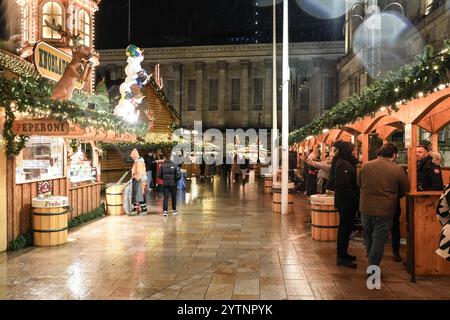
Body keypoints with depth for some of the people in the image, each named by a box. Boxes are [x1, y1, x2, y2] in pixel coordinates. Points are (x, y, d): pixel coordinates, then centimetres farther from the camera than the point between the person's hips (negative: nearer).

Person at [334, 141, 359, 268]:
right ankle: (342, 257, 5)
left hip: (344, 201, 11)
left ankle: (342, 254, 29)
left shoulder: (342, 163, 13)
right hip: (347, 201, -11)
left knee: (345, 228, 18)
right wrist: (355, 199, -19)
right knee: (345, 228, -3)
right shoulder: (344, 165, -18)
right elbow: (346, 185, -24)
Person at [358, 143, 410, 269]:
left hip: (366, 208, 4)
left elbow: (359, 184, 11)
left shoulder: (365, 166, -4)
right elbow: (405, 189, -1)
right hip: (384, 210, -4)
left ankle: (371, 262, 41)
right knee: (379, 240, 7)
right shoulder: (397, 169, -14)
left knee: (368, 237, 22)